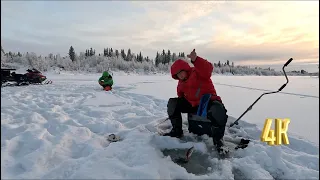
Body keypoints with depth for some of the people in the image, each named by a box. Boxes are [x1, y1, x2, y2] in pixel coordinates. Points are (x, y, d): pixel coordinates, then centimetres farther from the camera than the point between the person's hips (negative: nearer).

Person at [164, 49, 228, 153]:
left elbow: (208, 68, -33)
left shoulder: (197, 72, -11)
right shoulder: (180, 84, 12)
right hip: (192, 104, 7)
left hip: (209, 101, -7)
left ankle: (218, 139, -18)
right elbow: (181, 97, 21)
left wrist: (195, 60, -50)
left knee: (218, 110, -40)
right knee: (173, 103, -5)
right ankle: (177, 131, 4)